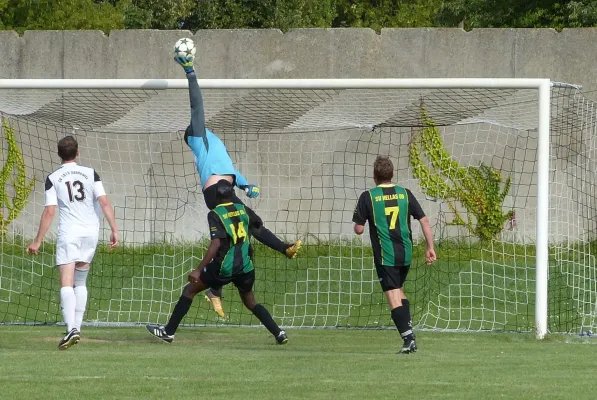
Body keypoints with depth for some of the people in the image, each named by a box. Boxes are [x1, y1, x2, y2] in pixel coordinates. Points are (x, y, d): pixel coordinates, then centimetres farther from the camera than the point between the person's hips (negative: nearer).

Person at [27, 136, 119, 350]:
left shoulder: (53, 179, -1)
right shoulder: (90, 173, 6)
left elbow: (49, 212, -5)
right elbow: (104, 203, -3)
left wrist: (37, 242, 0)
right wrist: (114, 230, -1)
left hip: (68, 233, -3)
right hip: (91, 232, 3)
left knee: (66, 283, -10)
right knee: (80, 282, 18)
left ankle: (71, 328, -28)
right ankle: (77, 327, 13)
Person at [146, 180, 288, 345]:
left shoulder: (215, 214, -9)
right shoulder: (243, 210, 5)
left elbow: (216, 244, -19)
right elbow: (259, 225, 20)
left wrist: (199, 270, -21)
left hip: (224, 268, -5)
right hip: (246, 267, 5)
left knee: (190, 289, 9)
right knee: (250, 302, 23)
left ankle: (168, 332, 7)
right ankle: (279, 333, 10)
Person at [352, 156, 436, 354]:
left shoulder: (368, 197, -5)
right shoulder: (405, 194, 4)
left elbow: (358, 229, -4)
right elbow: (424, 221, 2)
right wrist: (430, 247, 7)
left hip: (385, 255, -4)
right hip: (405, 253, 4)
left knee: (393, 297, -5)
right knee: (399, 289, 25)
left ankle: (408, 338, -15)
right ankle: (408, 329, 18)